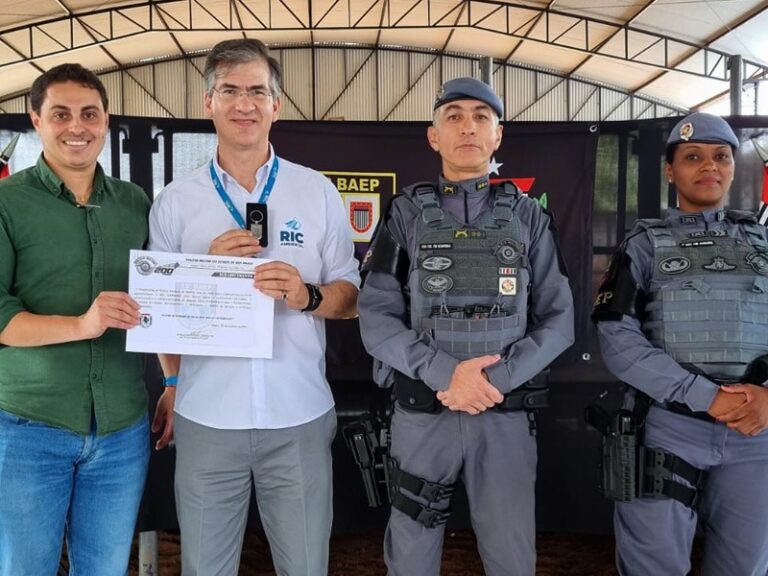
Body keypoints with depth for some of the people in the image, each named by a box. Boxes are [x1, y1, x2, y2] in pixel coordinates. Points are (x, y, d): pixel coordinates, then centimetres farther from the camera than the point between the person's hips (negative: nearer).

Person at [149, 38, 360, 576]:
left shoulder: (318, 191, 3)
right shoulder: (176, 200, 3)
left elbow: (349, 296, 3)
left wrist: (308, 296, -16)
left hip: (300, 417, 0)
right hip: (206, 418, 1)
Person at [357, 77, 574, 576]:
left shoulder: (528, 217, 5)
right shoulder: (406, 214, 2)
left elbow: (558, 321, 1)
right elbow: (376, 319, -5)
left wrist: (495, 379, -14)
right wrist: (445, 373, -19)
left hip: (505, 416, 1)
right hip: (421, 415, 0)